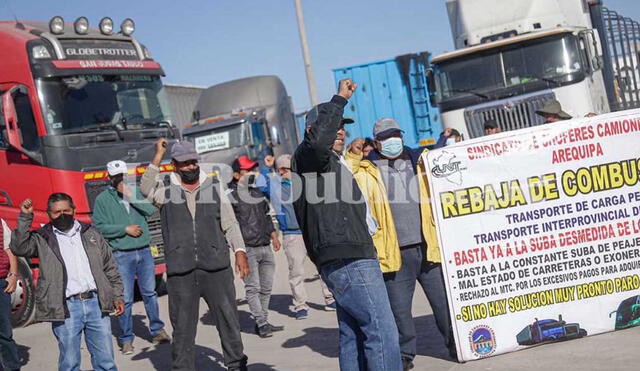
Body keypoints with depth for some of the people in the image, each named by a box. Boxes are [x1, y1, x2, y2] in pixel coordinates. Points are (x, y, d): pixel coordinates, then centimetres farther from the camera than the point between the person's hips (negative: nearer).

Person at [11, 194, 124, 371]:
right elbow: (19, 248, -13)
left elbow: (110, 268, 17)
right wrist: (25, 217, -15)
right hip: (66, 309, -2)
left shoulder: (91, 233, 15)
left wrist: (117, 296, 12)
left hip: (96, 303, 3)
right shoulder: (42, 239, 6)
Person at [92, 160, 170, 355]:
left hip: (144, 251, 3)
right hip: (122, 255, -3)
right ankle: (126, 339, 8)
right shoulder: (102, 199, 0)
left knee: (150, 293, 10)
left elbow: (152, 210, -5)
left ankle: (157, 331, 22)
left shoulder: (136, 191, 9)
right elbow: (99, 227, -7)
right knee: (125, 299, -2)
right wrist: (125, 229, -11)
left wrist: (131, 197, -13)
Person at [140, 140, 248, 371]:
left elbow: (230, 223, 11)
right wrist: (158, 154, -17)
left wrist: (239, 252, 1)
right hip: (180, 271, -1)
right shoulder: (165, 189, 6)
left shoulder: (214, 187, 11)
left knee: (228, 317, 5)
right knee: (182, 326, 4)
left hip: (216, 266, 1)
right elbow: (146, 189, -17)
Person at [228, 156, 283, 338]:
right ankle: (261, 323, -7)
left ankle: (263, 323, 15)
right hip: (247, 249, -7)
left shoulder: (257, 191, 18)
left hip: (265, 247, 7)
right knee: (253, 288, -8)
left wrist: (274, 237, 27)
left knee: (266, 287, 8)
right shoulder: (230, 194, -6)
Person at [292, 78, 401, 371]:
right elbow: (319, 140, -30)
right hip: (349, 261, -11)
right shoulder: (307, 157, -6)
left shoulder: (335, 163, 27)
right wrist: (339, 100, -22)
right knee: (382, 332, -14)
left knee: (353, 334, 11)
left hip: (347, 262, 11)